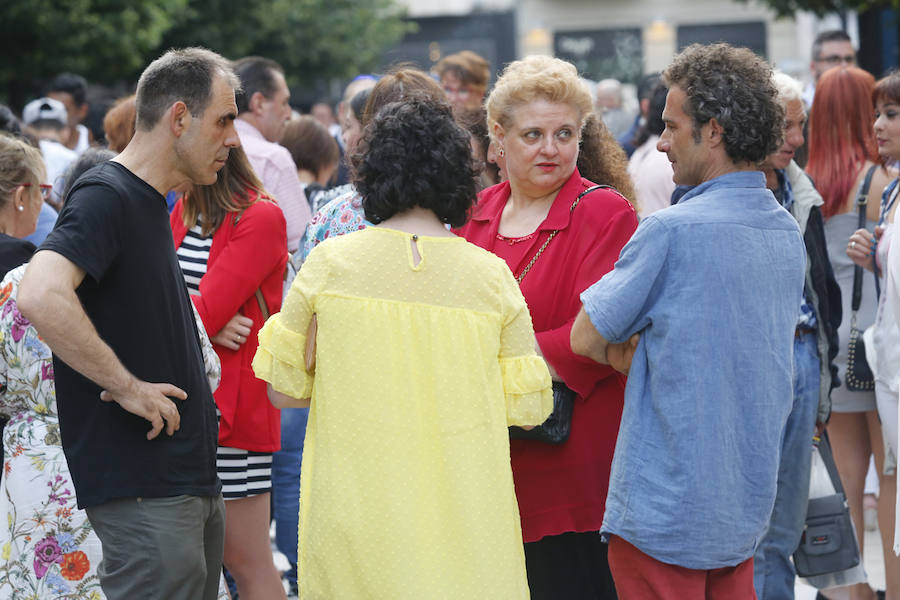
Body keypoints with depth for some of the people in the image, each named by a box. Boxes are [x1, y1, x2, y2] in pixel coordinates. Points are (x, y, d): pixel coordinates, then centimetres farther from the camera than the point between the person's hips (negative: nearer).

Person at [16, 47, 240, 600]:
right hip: (142, 492, -10)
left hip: (192, 483, 10)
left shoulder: (151, 204, 18)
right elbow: (41, 297, -30)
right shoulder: (105, 196, -13)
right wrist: (126, 387, -22)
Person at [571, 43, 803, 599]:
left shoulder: (671, 232, -18)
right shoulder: (788, 233, 7)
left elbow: (586, 338, -9)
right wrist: (646, 353, 5)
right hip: (747, 505, 7)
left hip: (667, 512, -7)